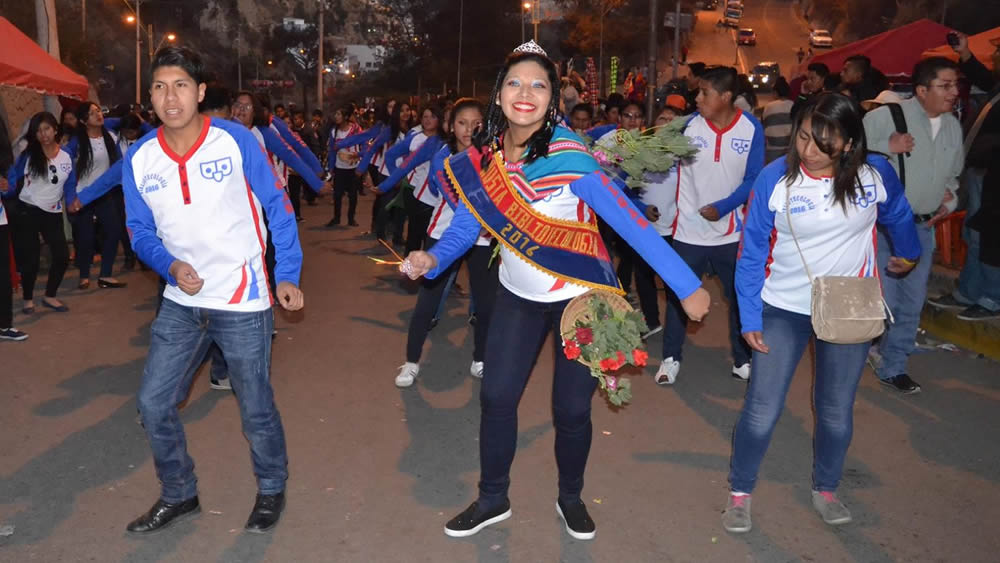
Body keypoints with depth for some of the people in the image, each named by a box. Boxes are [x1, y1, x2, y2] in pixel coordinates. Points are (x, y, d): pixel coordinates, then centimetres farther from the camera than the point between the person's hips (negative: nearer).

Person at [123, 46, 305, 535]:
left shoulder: (235, 140, -12)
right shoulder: (138, 159, -3)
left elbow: (278, 207, -4)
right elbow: (141, 232, 7)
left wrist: (287, 275, -7)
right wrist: (171, 267, -13)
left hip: (242, 301, -4)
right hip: (181, 302, 4)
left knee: (256, 409, 6)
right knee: (153, 403, 7)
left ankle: (272, 488, 34)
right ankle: (178, 494, 31)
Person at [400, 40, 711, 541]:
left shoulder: (569, 159, -25)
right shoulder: (482, 158, -10)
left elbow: (631, 224, -26)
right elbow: (466, 225, -1)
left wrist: (687, 286, -27)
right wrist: (432, 259, -21)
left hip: (581, 296, -4)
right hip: (518, 295, 4)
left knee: (571, 407, 4)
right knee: (496, 396, 5)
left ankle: (570, 498, 32)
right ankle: (492, 499, 27)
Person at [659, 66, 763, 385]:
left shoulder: (751, 128, -7)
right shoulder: (688, 125, -8)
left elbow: (753, 179, -6)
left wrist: (722, 207, -17)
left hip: (732, 230, 1)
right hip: (689, 229, 0)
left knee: (741, 296, 13)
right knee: (679, 295, 9)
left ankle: (743, 360, 31)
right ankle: (671, 358, 27)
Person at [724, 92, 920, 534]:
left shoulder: (875, 173, -11)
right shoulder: (774, 178, -15)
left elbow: (898, 216, 12)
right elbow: (752, 253, -9)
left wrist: (908, 253, 28)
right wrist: (749, 317, -11)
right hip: (783, 310, -1)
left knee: (837, 410, 13)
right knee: (762, 409, -1)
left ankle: (826, 490, 37)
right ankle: (739, 492, 21)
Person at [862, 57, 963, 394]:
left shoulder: (954, 127, 9)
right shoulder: (885, 116, -12)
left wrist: (950, 198, 6)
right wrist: (887, 146, -24)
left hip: (923, 226, 7)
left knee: (912, 304, 10)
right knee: (883, 301, -8)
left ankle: (892, 367, 25)